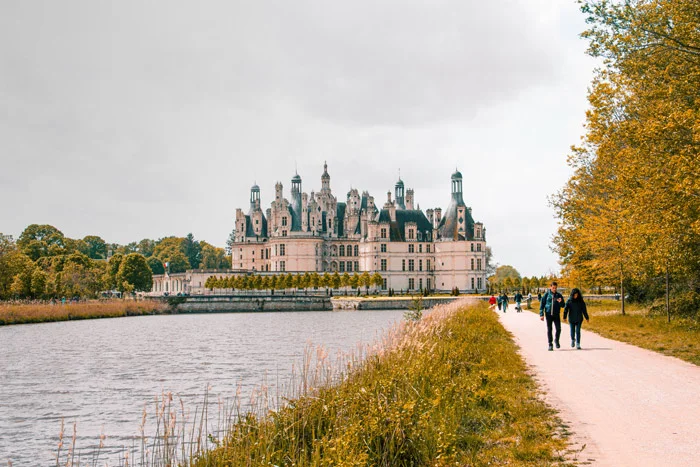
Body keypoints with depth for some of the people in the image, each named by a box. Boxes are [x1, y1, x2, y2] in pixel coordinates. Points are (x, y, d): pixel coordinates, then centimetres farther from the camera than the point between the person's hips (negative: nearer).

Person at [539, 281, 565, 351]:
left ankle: (556, 341, 20)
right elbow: (542, 304, 1)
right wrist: (541, 314, -5)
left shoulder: (559, 295, 4)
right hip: (548, 314, -1)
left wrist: (560, 302, -17)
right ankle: (550, 344, 11)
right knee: (549, 330, 2)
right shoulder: (547, 295, 0)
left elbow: (563, 305, 6)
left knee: (558, 329, -5)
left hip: (556, 315, 1)